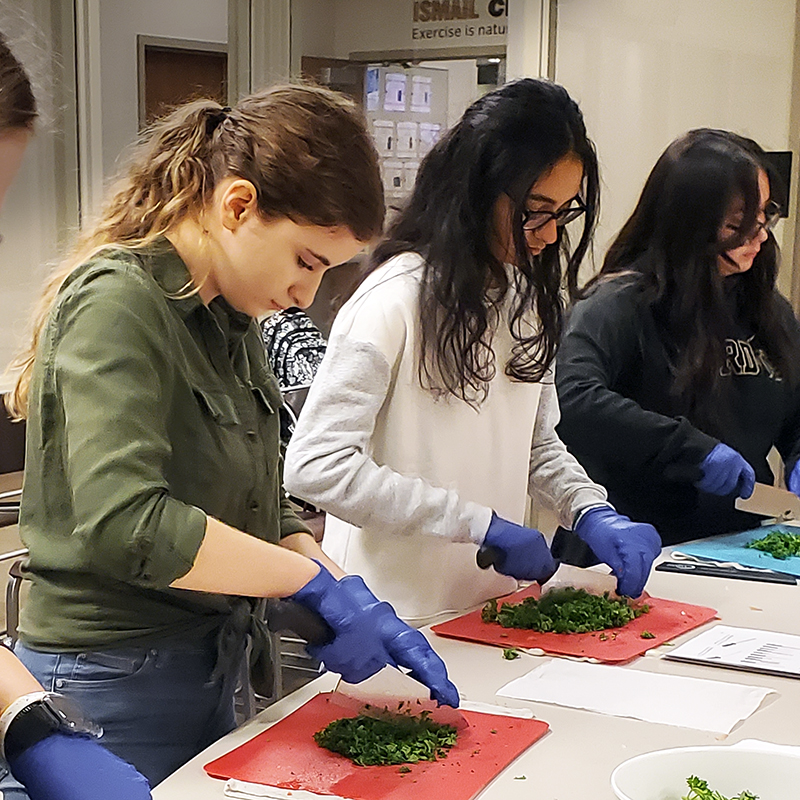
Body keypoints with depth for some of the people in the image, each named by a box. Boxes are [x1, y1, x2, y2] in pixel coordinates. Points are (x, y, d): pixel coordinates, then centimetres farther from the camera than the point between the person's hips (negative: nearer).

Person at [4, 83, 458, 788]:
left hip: (208, 669, 9)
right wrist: (318, 581, -24)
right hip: (115, 680, -8)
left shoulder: (231, 318, 9)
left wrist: (351, 597, -5)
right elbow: (125, 524, -31)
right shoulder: (117, 304, -18)